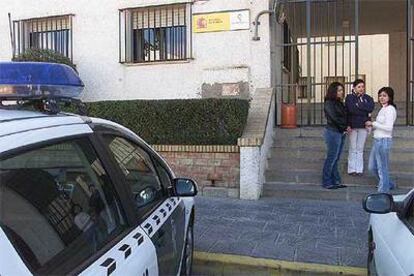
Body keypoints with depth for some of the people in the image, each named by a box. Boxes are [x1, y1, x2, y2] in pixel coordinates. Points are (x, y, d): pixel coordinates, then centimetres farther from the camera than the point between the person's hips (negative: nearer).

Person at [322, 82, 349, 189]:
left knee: (336, 158, 10)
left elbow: (345, 116, 15)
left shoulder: (340, 103, 16)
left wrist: (347, 127, -1)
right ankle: (327, 182, 2)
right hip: (333, 132, -8)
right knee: (331, 158, -5)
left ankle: (335, 181, 15)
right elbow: (334, 118, -14)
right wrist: (345, 127, -6)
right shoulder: (329, 103, -8)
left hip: (341, 133, 8)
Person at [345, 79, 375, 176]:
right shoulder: (349, 97, 0)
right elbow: (351, 110, -15)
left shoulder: (368, 98, 8)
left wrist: (358, 104, -12)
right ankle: (352, 169, 10)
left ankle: (359, 169, 12)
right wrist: (365, 112, -12)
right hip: (353, 125, -2)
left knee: (360, 149, 7)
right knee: (353, 148, 4)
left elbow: (371, 107, -12)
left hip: (363, 126, 2)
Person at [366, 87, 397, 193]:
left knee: (382, 168, 1)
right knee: (372, 167, 17)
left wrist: (373, 123, -13)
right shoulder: (383, 109, 15)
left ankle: (383, 191, 15)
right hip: (377, 140, 10)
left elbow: (388, 127, -20)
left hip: (384, 141, -10)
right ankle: (389, 184, 35)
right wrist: (371, 126, 1)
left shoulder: (390, 109, -12)